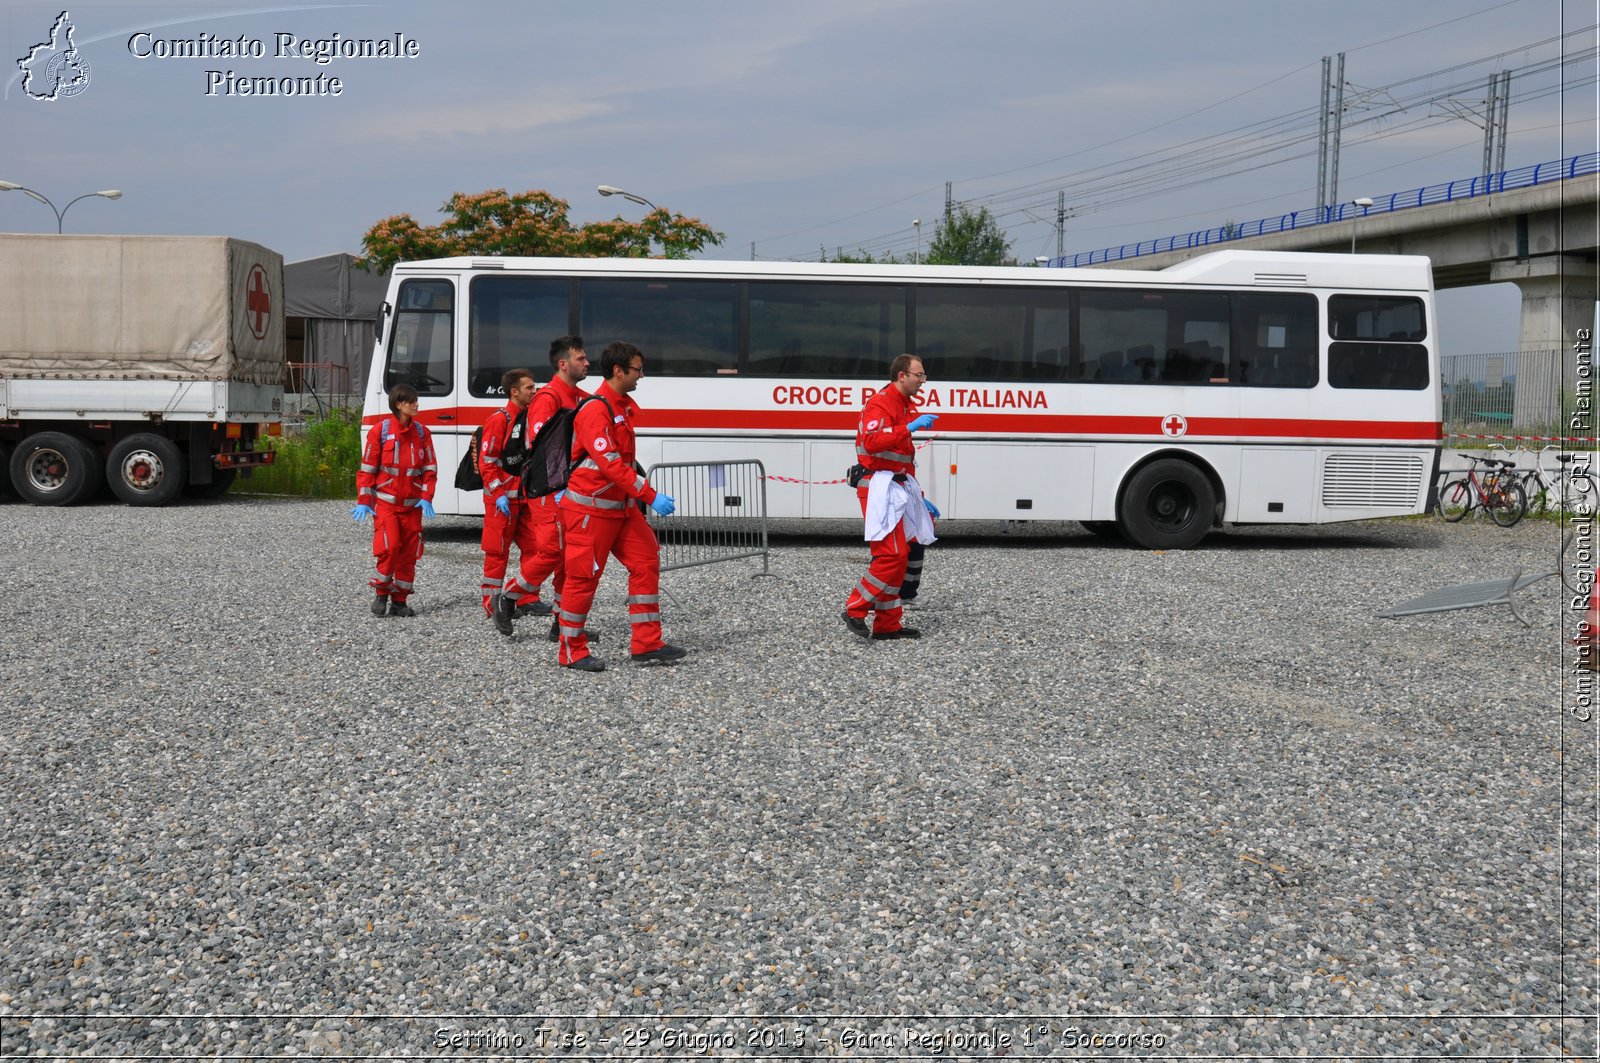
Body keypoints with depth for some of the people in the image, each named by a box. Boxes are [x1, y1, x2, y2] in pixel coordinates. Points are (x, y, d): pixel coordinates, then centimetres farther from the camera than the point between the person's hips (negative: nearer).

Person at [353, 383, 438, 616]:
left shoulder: (421, 433, 6)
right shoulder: (381, 430, -3)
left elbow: (430, 468, 7)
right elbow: (367, 467, -2)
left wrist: (426, 498, -4)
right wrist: (363, 501, -5)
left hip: (412, 503, 4)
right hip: (385, 500, -4)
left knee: (409, 552, 4)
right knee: (389, 546, -16)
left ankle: (399, 601, 14)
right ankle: (381, 594, 4)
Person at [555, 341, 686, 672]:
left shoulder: (623, 407, 12)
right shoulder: (595, 411, -19)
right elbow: (611, 465, -27)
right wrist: (651, 496, -28)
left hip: (621, 506, 10)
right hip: (591, 508, -9)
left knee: (646, 561, 6)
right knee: (583, 577, -2)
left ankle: (647, 643, 11)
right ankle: (572, 652, 10)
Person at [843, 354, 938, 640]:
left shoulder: (905, 407, 21)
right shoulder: (880, 404, -11)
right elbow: (871, 442, -29)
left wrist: (917, 496, 24)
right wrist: (910, 428, -29)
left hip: (897, 489, 10)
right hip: (880, 487, -10)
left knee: (899, 556, 9)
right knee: (892, 554, -15)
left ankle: (887, 624, 13)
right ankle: (855, 609, -5)